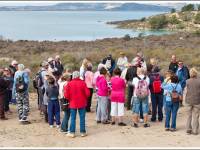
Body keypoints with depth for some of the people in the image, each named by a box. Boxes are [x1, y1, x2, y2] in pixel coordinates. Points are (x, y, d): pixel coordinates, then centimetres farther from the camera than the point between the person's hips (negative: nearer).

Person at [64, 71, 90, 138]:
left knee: (73, 118, 7)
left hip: (73, 103, 1)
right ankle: (82, 132, 12)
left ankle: (72, 132, 9)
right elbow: (87, 93, -8)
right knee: (82, 118, 7)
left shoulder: (69, 84, -7)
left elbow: (66, 95, -5)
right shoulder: (83, 83, -9)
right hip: (82, 103, 0)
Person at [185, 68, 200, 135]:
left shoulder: (188, 81, -5)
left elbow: (186, 91, 0)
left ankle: (188, 129, 16)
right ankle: (195, 130, 7)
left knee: (189, 115, 14)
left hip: (189, 100, 1)